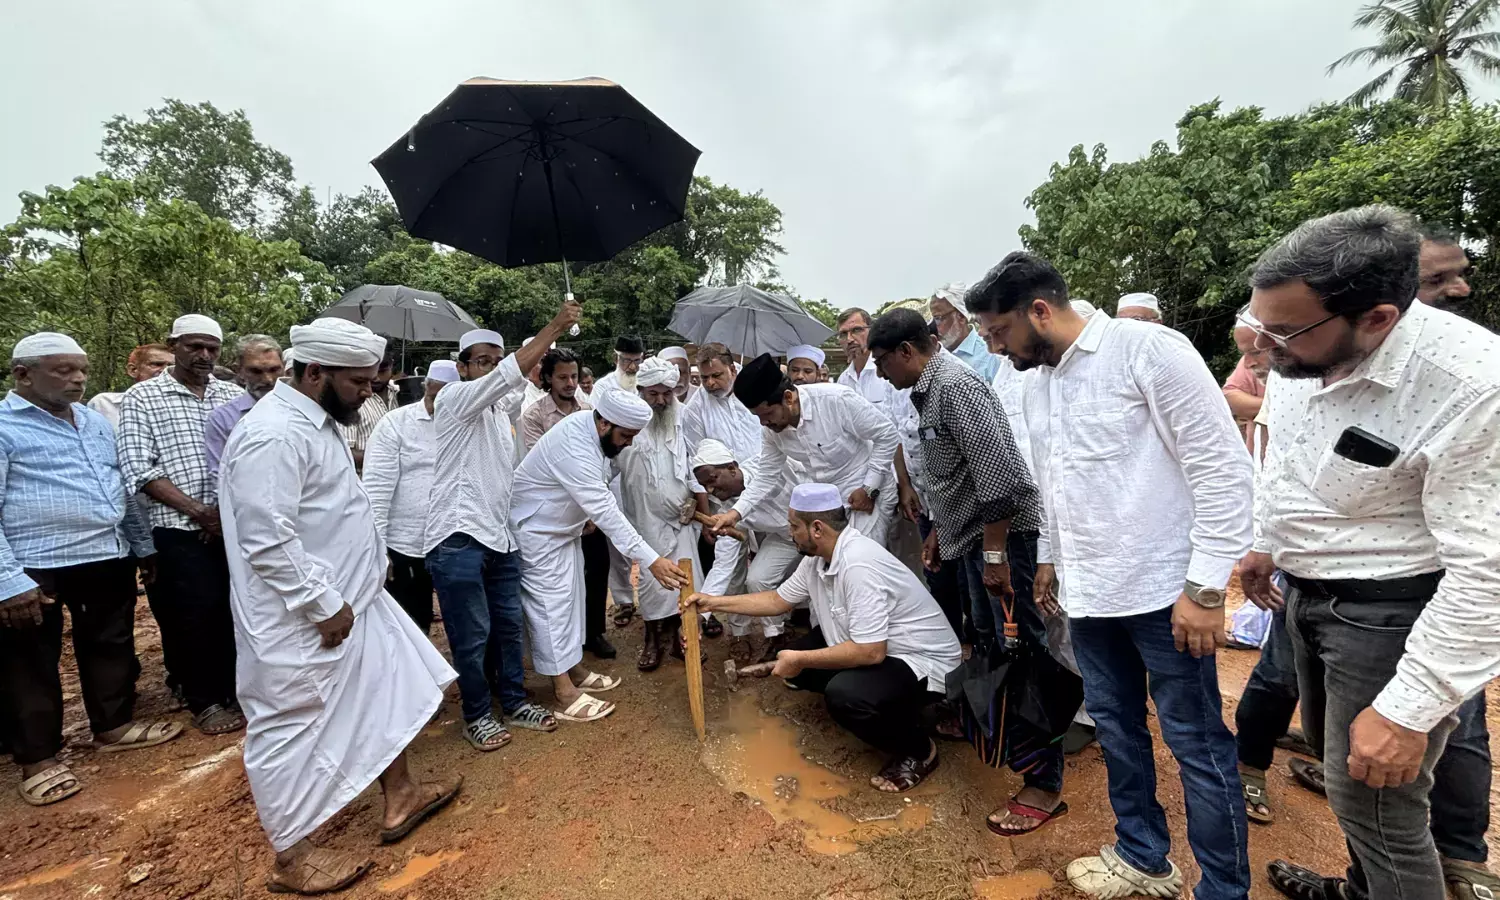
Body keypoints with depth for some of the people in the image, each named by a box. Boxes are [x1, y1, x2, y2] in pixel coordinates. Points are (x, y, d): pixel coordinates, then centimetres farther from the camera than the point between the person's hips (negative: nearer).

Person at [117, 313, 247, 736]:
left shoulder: (234, 396, 10)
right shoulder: (142, 398, 1)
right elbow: (139, 469, -7)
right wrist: (198, 511, -15)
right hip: (182, 530, -3)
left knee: (237, 610, 9)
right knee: (198, 615, 2)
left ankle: (236, 689, 26)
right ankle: (204, 701, 20)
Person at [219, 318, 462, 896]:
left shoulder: (319, 420, 8)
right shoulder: (275, 435, -24)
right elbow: (268, 543, -27)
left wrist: (343, 595, 18)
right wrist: (324, 605, -21)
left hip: (348, 598, 10)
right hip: (303, 620, -10)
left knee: (386, 690, 20)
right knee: (292, 734, 8)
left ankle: (400, 798, 38)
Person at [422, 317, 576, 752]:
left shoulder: (499, 406, 16)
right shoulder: (453, 399, -9)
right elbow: (511, 373, -21)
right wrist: (554, 325, -22)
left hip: (500, 536, 8)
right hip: (459, 538, -8)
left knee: (509, 625, 15)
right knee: (472, 635, 3)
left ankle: (514, 703, 31)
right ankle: (477, 716, 22)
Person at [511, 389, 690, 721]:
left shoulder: (592, 425, -8)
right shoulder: (574, 448, -36)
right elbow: (606, 512, -39)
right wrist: (651, 560, -40)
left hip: (564, 526, 9)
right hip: (538, 531, -9)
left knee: (571, 598, 15)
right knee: (552, 605, -3)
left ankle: (575, 670, 29)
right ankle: (565, 694, 6)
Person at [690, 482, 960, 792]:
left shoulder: (859, 566, -32)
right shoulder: (818, 556, -2)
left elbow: (870, 652, -33)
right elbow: (778, 600, 11)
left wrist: (801, 660, -22)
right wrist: (714, 602, 8)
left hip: (923, 662, -9)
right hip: (875, 648, 9)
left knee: (844, 695, -32)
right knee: (793, 662, 3)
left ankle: (918, 751, -3)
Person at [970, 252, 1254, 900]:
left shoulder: (1149, 349, -13)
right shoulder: (1038, 381, 10)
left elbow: (1223, 466, -15)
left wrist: (1206, 585, -16)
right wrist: (1050, 555, 24)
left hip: (1162, 589, -7)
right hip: (1087, 592, 7)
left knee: (1195, 741, 6)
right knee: (1115, 725, 18)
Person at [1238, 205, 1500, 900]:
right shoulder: (1297, 351, -8)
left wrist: (1408, 710, -23)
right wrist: (1268, 544, 17)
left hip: (1391, 613, -7)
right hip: (1306, 591, 7)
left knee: (1374, 808, 5)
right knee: (1336, 757, 25)